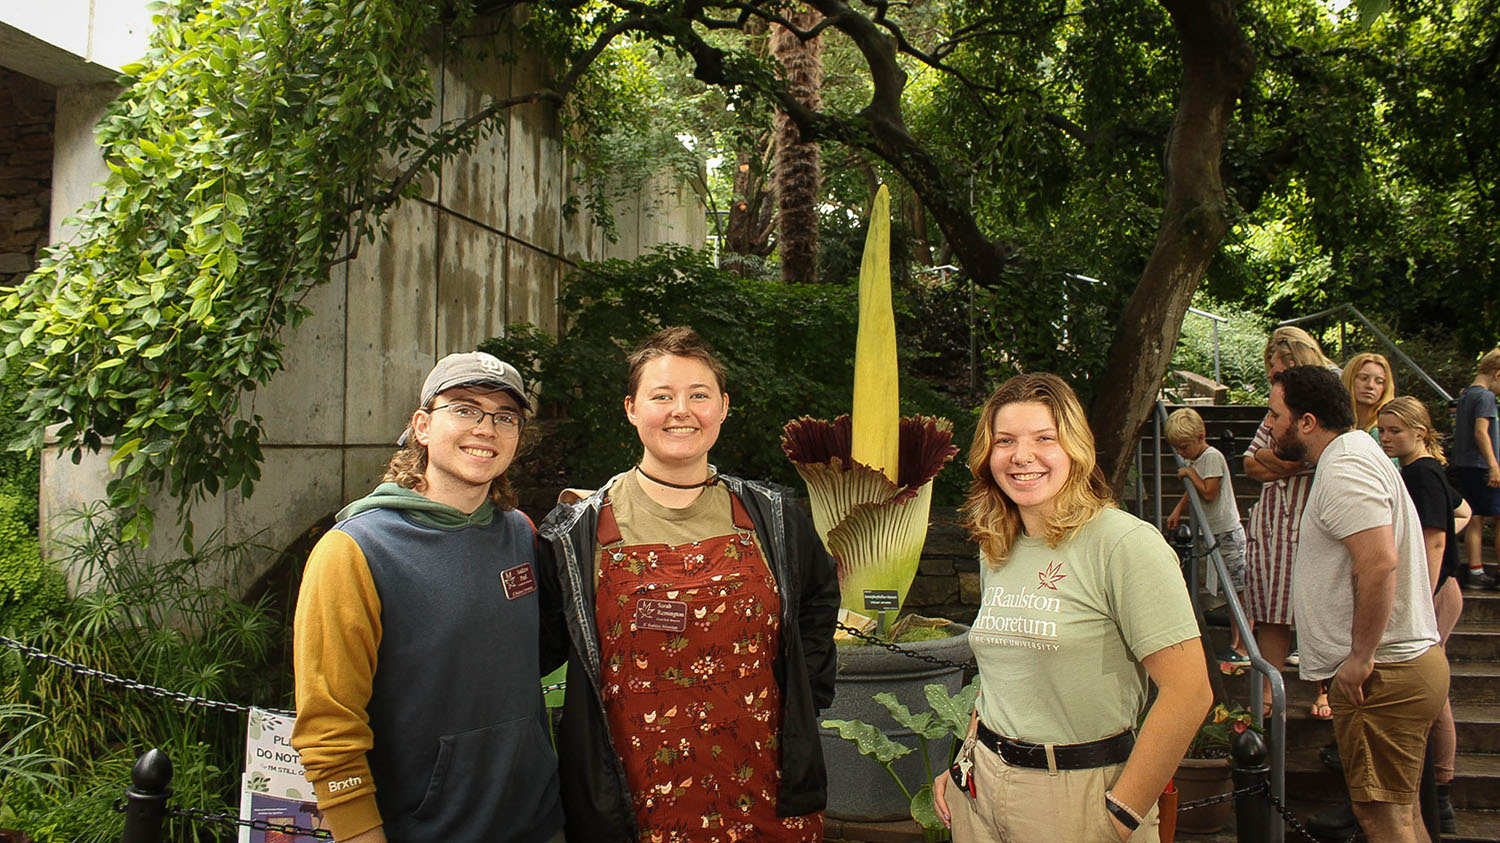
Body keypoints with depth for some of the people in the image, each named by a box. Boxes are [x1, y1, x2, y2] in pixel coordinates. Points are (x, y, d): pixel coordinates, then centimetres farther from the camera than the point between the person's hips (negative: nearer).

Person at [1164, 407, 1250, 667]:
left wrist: (1190, 472, -12)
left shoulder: (1212, 457, -15)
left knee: (1240, 592, -5)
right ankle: (1236, 643, 20)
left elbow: (1208, 492, -22)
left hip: (1227, 533, -10)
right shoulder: (1195, 459, 13)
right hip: (1215, 533, 10)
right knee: (1232, 592, 13)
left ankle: (1244, 649, -3)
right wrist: (1178, 511, 12)